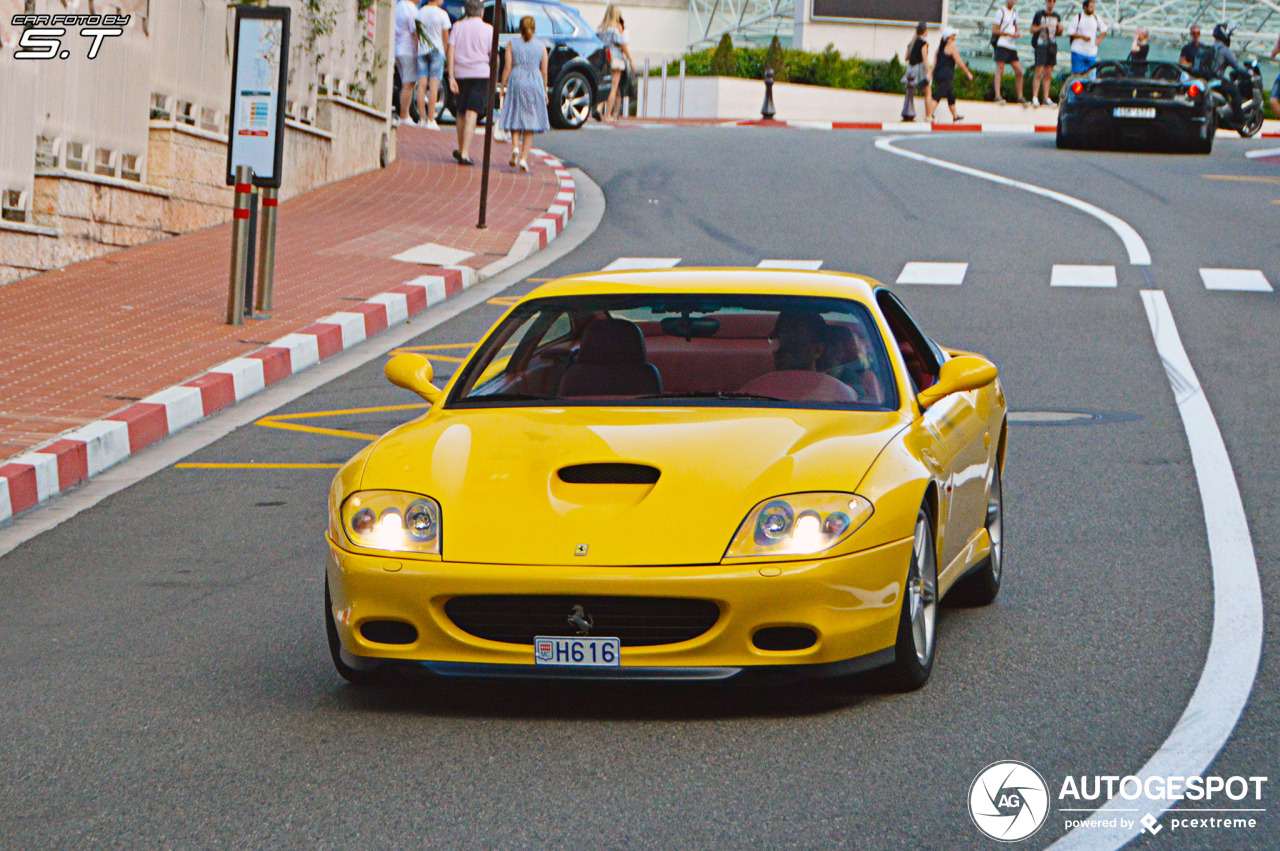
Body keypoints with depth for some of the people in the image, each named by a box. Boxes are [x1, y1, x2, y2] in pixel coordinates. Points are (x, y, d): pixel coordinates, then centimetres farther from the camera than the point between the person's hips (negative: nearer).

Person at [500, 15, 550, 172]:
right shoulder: (541, 46, 3)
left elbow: (508, 68, -3)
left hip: (516, 83, 0)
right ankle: (524, 157, -1)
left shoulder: (512, 45, 0)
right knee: (529, 121, 6)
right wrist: (545, 91, 12)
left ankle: (515, 147, -15)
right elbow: (544, 71, 4)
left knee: (515, 118, 11)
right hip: (534, 83, 0)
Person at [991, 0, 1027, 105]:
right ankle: (998, 95, -13)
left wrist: (1017, 33, 4)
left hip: (1012, 46, 7)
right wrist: (1009, 34, -14)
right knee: (1000, 70, -11)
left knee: (1019, 71, 3)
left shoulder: (1015, 12, 18)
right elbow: (994, 30, -7)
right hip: (1002, 44, -7)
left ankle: (1020, 96, 8)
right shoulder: (1000, 12, -3)